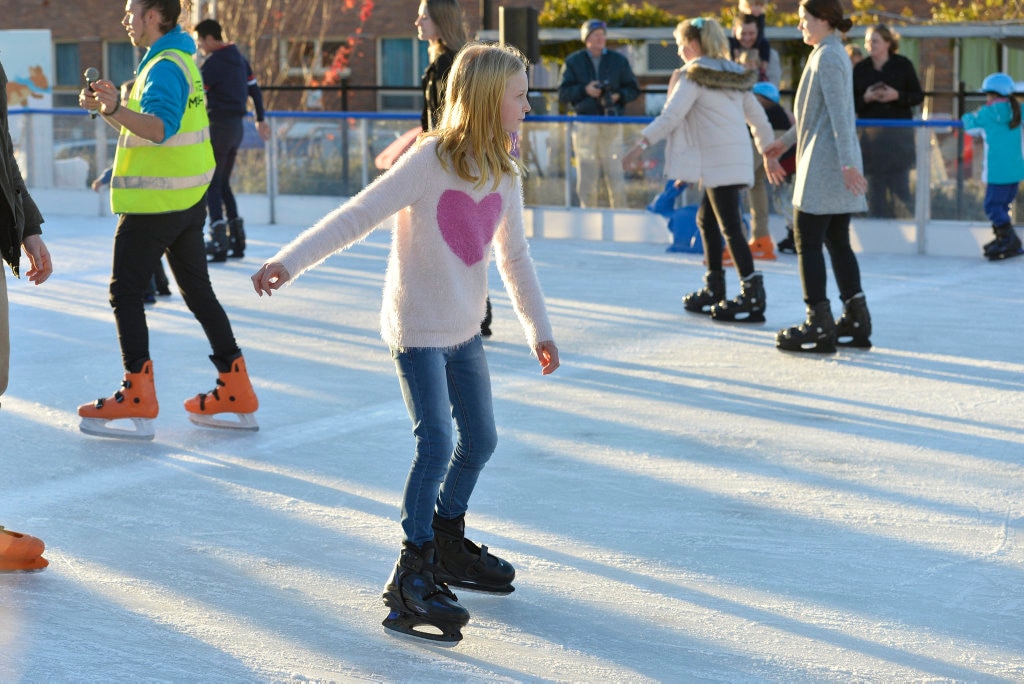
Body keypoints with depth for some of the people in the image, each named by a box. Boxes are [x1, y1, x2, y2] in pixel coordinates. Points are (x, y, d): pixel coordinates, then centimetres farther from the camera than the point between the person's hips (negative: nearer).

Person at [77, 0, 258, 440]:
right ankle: (236, 392, 14)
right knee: (198, 291, 13)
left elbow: (160, 127, -32)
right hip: (188, 199, 10)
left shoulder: (165, 68, -16)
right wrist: (106, 106, 11)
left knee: (125, 292, -4)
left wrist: (115, 108, -45)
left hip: (156, 202, -10)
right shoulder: (178, 60, 16)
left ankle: (137, 396, -6)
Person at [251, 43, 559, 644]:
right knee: (436, 446, -14)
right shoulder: (430, 161, -20)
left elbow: (515, 256, 13)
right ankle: (413, 578, -8)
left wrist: (540, 329, 14)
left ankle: (448, 544, 35)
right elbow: (358, 217, -22)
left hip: (465, 329, 7)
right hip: (417, 328, -7)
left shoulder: (505, 173, 1)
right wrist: (291, 261, -29)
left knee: (480, 440, 14)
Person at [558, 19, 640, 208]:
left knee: (615, 175, -5)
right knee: (586, 179, 1)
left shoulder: (619, 61, 9)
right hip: (584, 126, 0)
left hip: (612, 126, 0)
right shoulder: (573, 62, 8)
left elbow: (633, 89, 11)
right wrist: (584, 90, -13)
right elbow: (563, 94, 3)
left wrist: (618, 96, -9)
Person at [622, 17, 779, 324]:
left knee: (730, 227, -10)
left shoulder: (693, 77, -7)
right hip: (738, 158, 8)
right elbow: (758, 118, 19)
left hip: (717, 161, -8)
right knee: (706, 219, 19)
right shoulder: (735, 76, 15)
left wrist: (641, 144, -16)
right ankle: (714, 291, 23)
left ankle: (753, 297, -16)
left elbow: (671, 116, -16)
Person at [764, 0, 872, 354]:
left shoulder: (827, 57, -13)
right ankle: (856, 321, 14)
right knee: (837, 242, 12)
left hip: (824, 165, -10)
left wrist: (847, 163, -26)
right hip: (837, 166, 10)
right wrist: (786, 140, 32)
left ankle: (820, 326, -5)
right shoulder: (836, 55, 17)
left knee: (808, 244, -5)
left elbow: (839, 113, -21)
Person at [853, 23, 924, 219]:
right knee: (875, 188, 1)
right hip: (871, 135, 2)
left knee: (900, 186, -5)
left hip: (899, 134, -2)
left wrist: (897, 96, -13)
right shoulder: (860, 69, 6)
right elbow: (851, 103, 8)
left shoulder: (903, 65, 3)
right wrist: (866, 98, -12)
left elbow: (918, 96, 4)